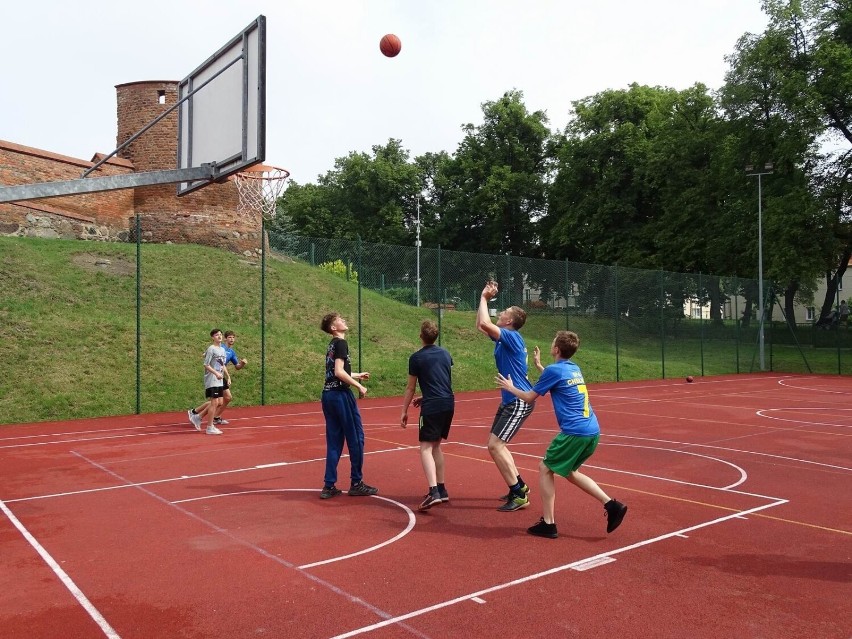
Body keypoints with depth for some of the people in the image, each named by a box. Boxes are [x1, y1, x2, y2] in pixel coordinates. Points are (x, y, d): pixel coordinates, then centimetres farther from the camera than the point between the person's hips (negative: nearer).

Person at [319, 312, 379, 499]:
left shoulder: (332, 345, 18)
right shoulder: (341, 344, -10)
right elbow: (339, 372, -20)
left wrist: (358, 375, 32)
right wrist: (359, 386, -15)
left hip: (327, 394, 9)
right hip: (340, 394, -9)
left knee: (334, 441, 10)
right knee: (356, 438, 1)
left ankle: (329, 486, 11)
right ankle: (356, 484, 7)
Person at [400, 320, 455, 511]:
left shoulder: (416, 358, -5)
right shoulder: (445, 354, 12)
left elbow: (410, 388, 0)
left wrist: (404, 411, 9)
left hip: (431, 407, -6)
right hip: (448, 404, 6)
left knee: (426, 447, -6)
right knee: (436, 445, 18)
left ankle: (434, 492, -22)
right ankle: (441, 490, 22)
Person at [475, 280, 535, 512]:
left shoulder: (512, 337, -17)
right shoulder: (503, 337, 10)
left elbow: (484, 323, -29)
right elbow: (481, 325, 23)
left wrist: (484, 297, -15)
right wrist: (485, 298, 15)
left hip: (519, 402, -10)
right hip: (509, 401, 10)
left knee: (495, 445, -13)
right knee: (496, 444, 15)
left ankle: (519, 495, -6)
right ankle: (519, 485, 26)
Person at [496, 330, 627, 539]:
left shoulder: (554, 369, -8)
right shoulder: (574, 369, 15)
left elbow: (529, 397, 3)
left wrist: (510, 387, 20)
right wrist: (538, 365, 43)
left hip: (575, 432, -8)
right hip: (592, 431, 8)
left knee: (545, 469, 7)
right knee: (569, 472, 23)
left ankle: (548, 524, 6)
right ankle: (611, 505, 13)